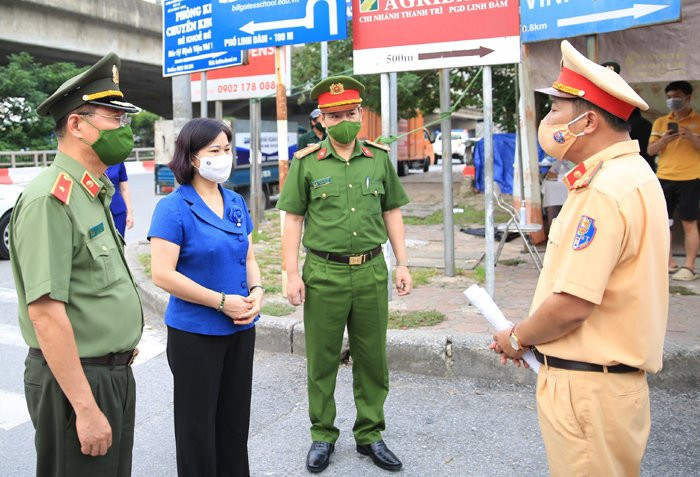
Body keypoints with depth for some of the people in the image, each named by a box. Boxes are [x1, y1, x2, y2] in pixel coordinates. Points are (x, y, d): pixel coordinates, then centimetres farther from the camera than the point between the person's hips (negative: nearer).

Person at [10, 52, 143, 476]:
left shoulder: (93, 195, 11)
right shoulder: (50, 199, -19)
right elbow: (45, 311, -25)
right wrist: (85, 407, -24)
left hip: (114, 373, 9)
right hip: (76, 381, -9)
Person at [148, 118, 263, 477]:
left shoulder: (236, 203, 6)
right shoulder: (173, 208, -13)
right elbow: (162, 274, -19)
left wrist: (256, 292, -6)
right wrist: (223, 301, -19)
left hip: (241, 328, 6)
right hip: (195, 332, -6)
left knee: (236, 417, 17)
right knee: (198, 422, 8)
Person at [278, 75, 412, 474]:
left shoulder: (380, 158, 6)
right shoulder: (306, 162, 0)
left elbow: (392, 213, 11)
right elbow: (293, 219, 1)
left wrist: (403, 264, 6)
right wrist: (292, 273, -5)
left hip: (371, 272, 2)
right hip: (324, 273, -2)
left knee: (372, 359, 11)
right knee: (322, 360, 9)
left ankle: (370, 434, 27)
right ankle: (323, 436, 25)